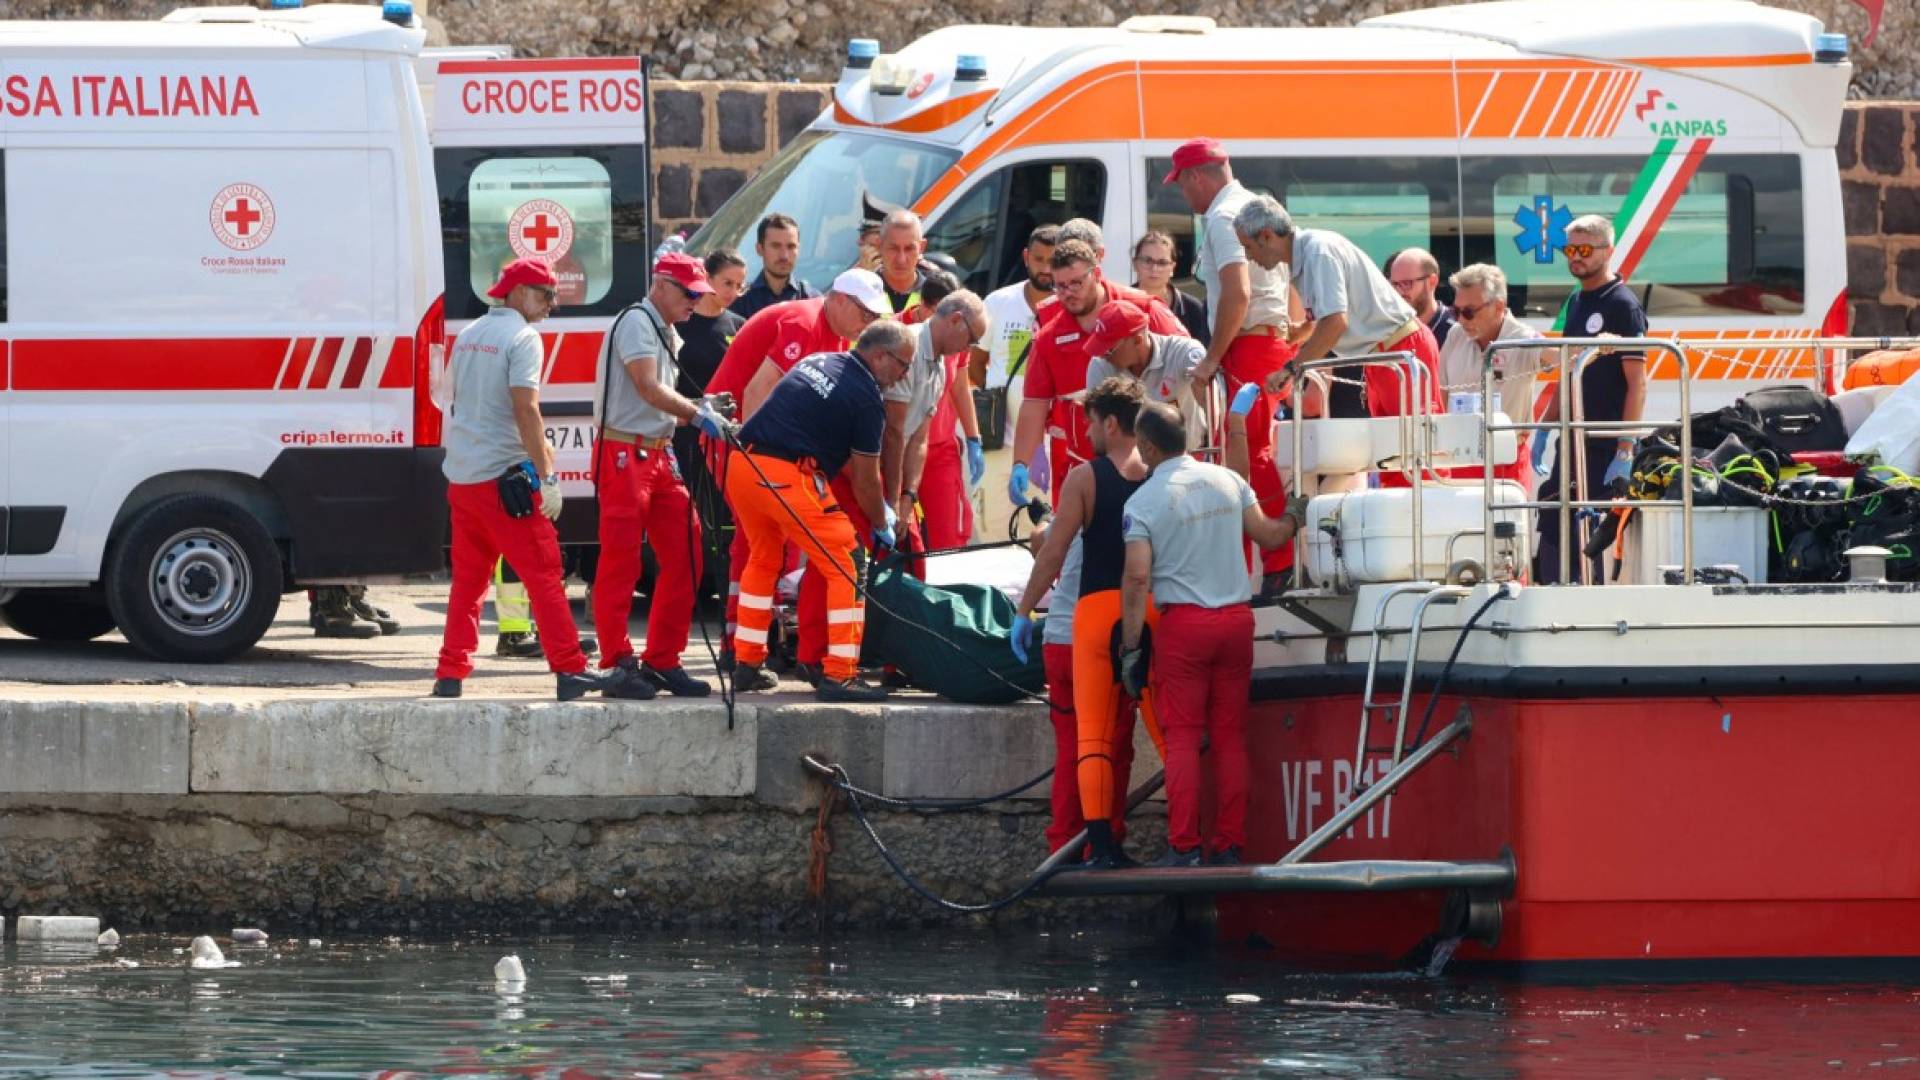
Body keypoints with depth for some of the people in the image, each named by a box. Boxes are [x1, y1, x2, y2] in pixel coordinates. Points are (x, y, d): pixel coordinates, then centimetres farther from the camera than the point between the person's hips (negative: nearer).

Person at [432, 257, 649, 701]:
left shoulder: (468, 335, 15)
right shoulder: (521, 337, -10)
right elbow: (525, 408, -18)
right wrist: (546, 476, -17)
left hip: (460, 476, 8)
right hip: (503, 476, -8)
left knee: (467, 579, 14)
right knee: (543, 573, -6)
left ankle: (450, 673, 12)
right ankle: (571, 671, -10)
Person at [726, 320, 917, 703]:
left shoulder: (818, 361, 21)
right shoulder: (866, 398, -3)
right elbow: (865, 480, 3)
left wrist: (878, 506, 36)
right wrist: (882, 527, 21)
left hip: (741, 465, 8)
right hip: (788, 477, -8)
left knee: (763, 558, 26)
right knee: (845, 568, 1)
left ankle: (747, 664, 29)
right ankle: (839, 675, -2)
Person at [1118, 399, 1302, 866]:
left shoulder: (1143, 501, -7)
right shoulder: (1226, 480, 5)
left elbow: (1137, 577, -12)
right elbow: (1268, 536, 12)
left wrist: (1131, 647, -6)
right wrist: (1293, 518, 35)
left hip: (1182, 622, -4)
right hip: (1236, 617, 4)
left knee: (1182, 738, -1)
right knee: (1230, 737, 7)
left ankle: (1184, 846, -7)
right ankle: (1229, 845, 7)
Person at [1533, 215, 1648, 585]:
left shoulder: (1623, 305, -10)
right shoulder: (1576, 303, 15)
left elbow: (1637, 383, -15)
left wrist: (1625, 452, -20)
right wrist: (1544, 429, 19)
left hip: (1607, 445, -8)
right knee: (1552, 530, 6)